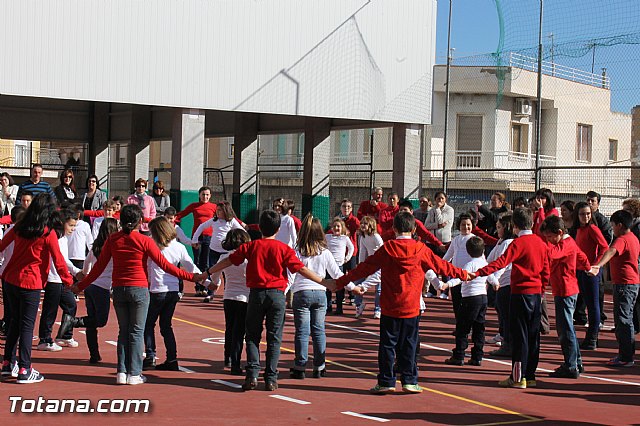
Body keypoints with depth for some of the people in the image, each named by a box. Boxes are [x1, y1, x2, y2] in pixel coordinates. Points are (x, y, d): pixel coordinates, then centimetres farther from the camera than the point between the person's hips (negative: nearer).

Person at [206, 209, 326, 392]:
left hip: (256, 293, 1)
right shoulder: (284, 249, -1)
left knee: (252, 336, 10)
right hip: (277, 294, -1)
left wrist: (208, 272, 22)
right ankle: (271, 379, 3)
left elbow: (229, 261, 8)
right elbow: (301, 269, -5)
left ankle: (252, 375, -4)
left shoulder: (250, 246, 3)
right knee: (274, 338, 5)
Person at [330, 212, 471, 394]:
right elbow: (441, 265, 8)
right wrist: (464, 275, 24)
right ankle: (409, 381, 9)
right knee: (408, 345, 9)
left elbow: (365, 268, -1)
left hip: (389, 307, -1)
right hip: (412, 308, 1)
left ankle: (386, 382, 6)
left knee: (387, 345, 6)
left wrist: (340, 282, 6)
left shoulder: (386, 249, -5)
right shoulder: (421, 250, -3)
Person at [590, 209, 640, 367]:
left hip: (624, 284, -10)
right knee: (627, 320, 17)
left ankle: (625, 358, -8)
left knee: (622, 321, -8)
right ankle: (627, 355, 24)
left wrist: (598, 266, -52)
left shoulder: (622, 240, -17)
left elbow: (611, 252, -36)